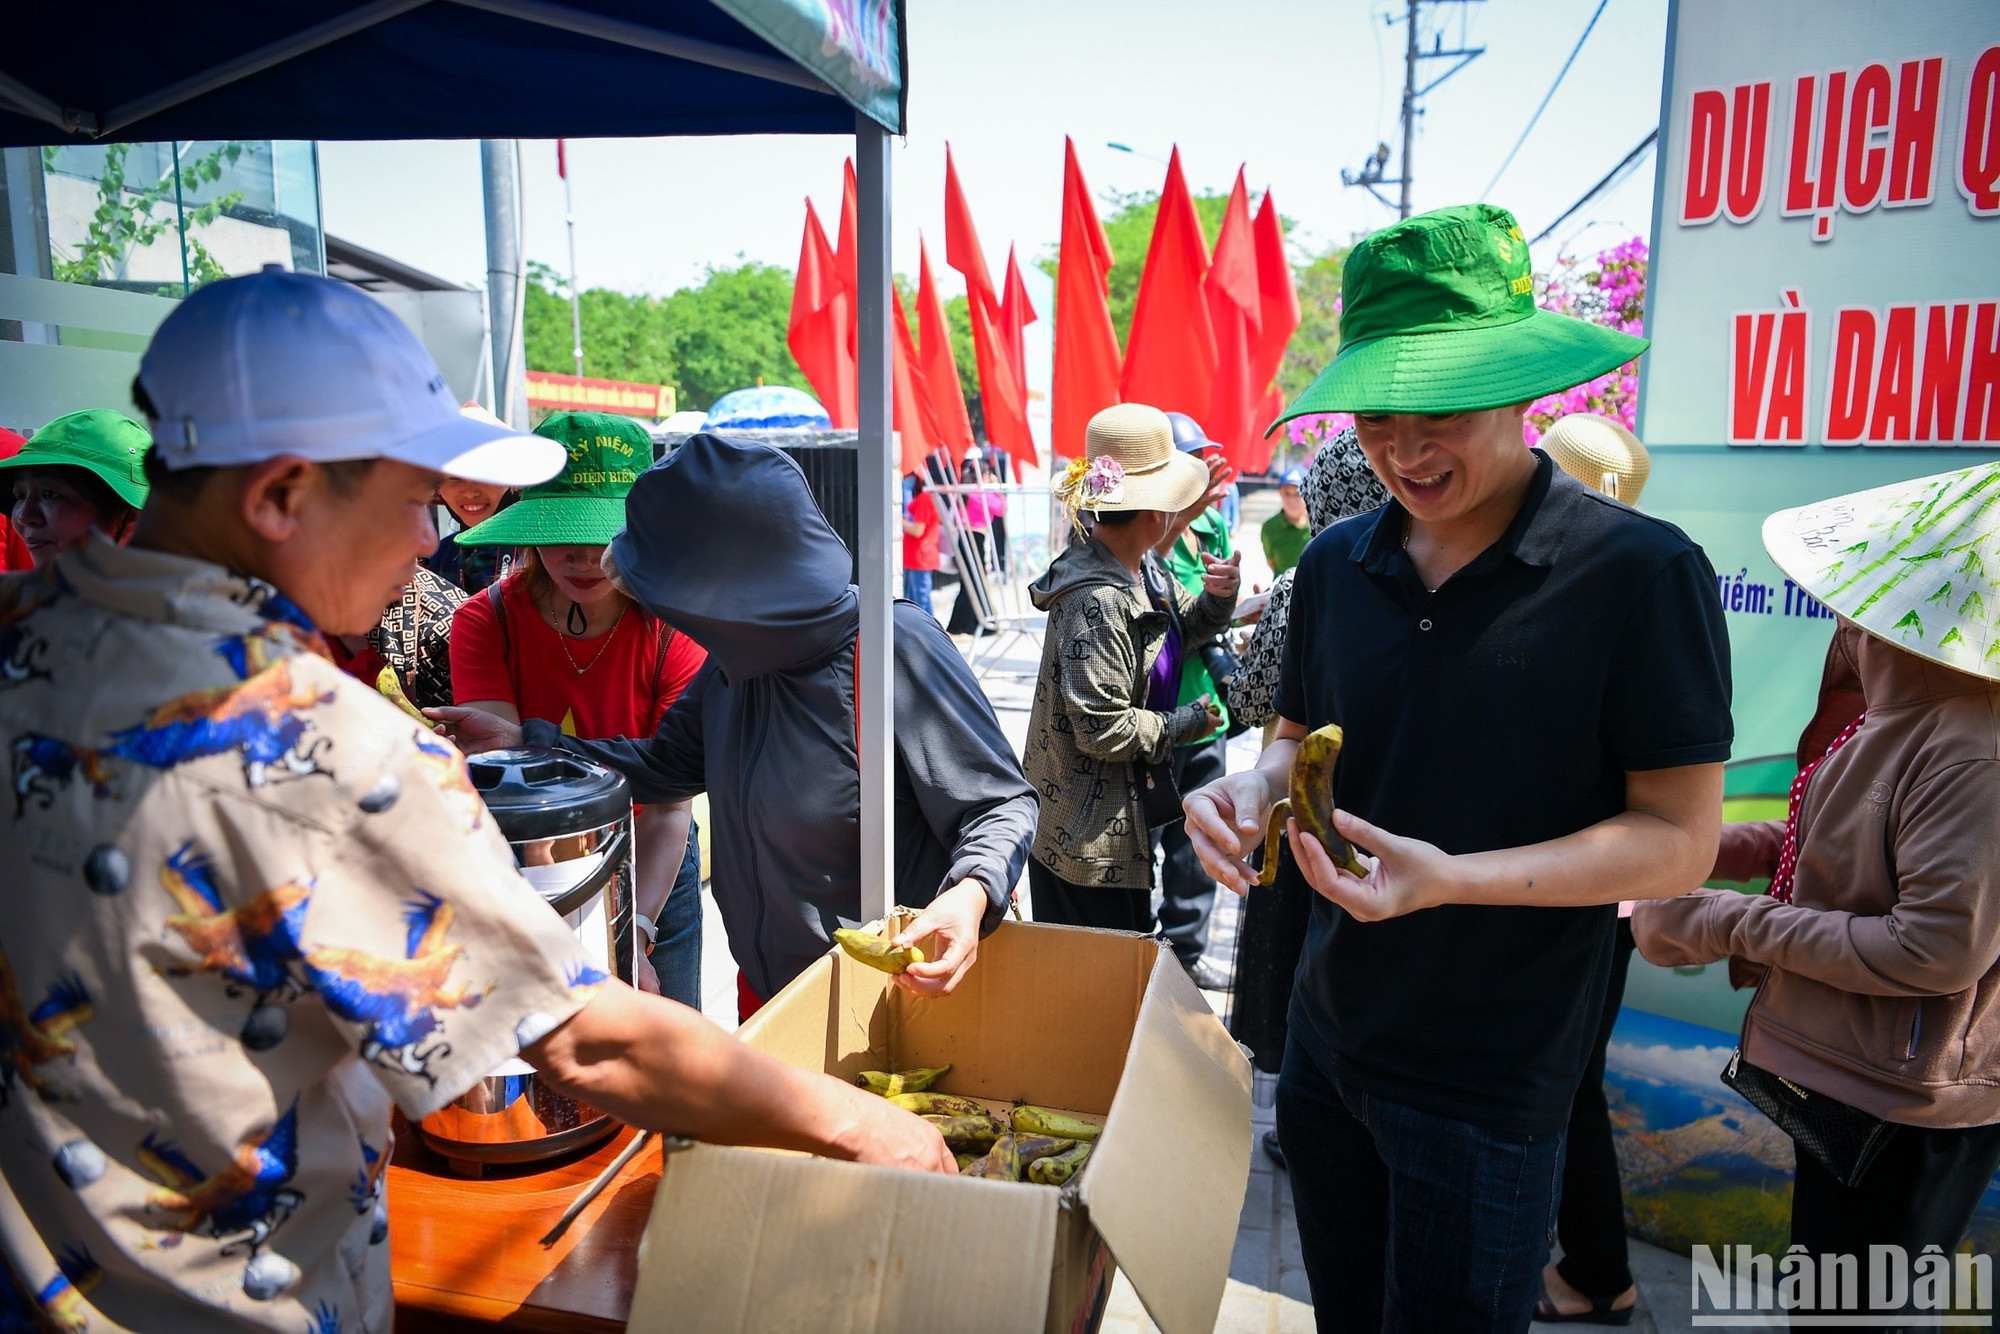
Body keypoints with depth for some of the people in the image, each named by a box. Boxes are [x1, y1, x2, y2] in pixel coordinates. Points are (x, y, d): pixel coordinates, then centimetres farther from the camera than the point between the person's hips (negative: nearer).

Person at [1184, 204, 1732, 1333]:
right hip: (1329, 1032, 6)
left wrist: (1453, 879, -28)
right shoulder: (1336, 563, 0)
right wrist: (1253, 792, -13)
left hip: (1489, 1081, -5)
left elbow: (1678, 840, -14)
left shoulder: (1640, 570, -16)